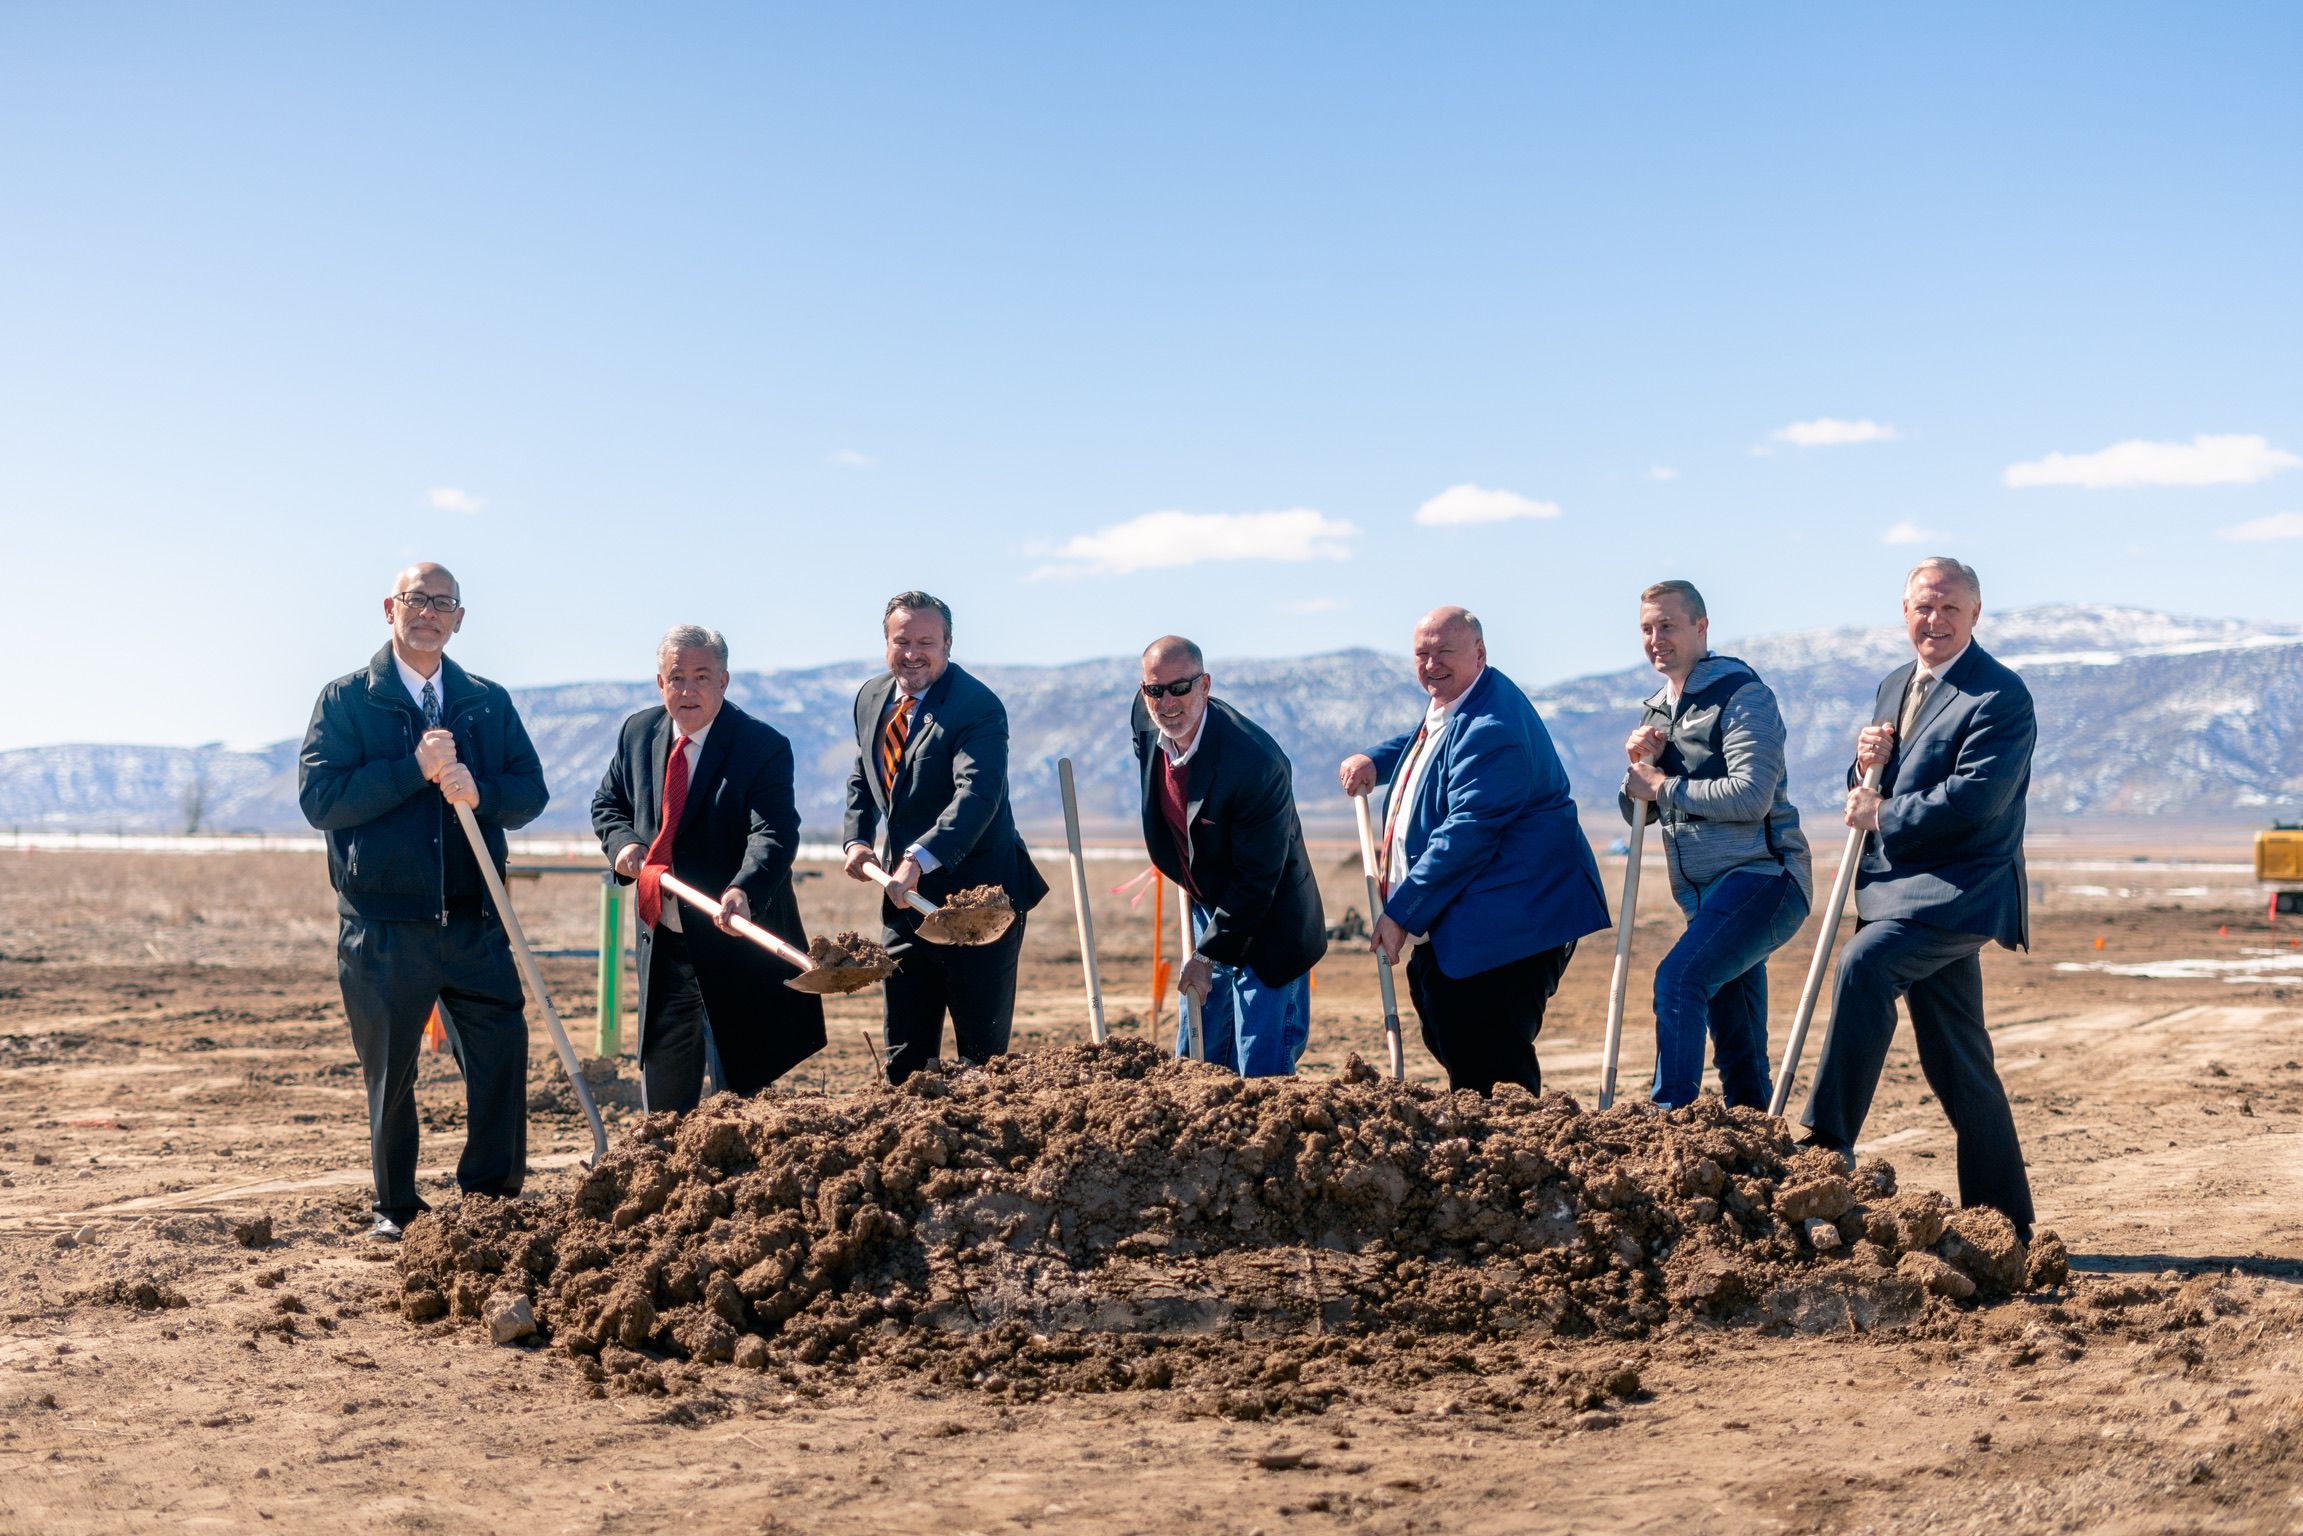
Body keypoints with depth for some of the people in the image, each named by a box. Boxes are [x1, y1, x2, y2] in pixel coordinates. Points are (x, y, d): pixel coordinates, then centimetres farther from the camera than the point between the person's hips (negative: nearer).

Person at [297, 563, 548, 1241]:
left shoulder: (489, 702, 12)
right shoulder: (345, 700, 2)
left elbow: (531, 791, 6)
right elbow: (318, 797, -10)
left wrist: (478, 792, -15)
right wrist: (415, 768, -17)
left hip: (474, 922, 3)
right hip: (382, 927, -2)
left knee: (503, 1051, -3)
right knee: (390, 1073, 6)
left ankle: (492, 1197, 11)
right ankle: (396, 1207, 21)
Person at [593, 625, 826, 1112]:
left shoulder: (765, 747, -15)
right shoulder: (638, 732, 3)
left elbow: (774, 833, -27)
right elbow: (608, 803, 17)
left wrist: (743, 892, -46)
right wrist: (622, 842, -6)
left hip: (735, 942, -5)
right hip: (662, 946, 5)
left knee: (738, 1094, 5)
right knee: (662, 1088, 15)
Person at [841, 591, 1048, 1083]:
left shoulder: (979, 706, -16)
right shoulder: (870, 699, 9)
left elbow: (977, 794, -30)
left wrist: (921, 858, -43)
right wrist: (858, 841, 1)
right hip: (904, 901, 7)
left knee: (982, 1054, 0)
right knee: (905, 1056, 12)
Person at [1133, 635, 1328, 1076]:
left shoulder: (1256, 762, -33)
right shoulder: (1147, 723, -10)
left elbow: (1256, 879, -25)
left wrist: (1207, 956, -20)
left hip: (1265, 927, -7)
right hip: (1207, 908, 7)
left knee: (1261, 1071, -4)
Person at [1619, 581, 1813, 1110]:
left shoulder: (1743, 695, -9)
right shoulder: (1655, 711, 17)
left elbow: (1751, 796, -21)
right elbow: (1639, 811, 19)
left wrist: (1663, 786, -12)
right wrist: (1640, 766, -2)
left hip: (1761, 879, -9)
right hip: (1707, 895, 9)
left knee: (1678, 978, -26)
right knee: (1738, 1055, 11)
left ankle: (1670, 1119, -28)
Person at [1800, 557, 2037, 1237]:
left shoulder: (2002, 697, -10)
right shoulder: (1895, 686, 17)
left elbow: (1973, 800, -21)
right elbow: (1869, 798, 21)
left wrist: (1883, 816, -13)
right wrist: (1867, 764, -1)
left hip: (1959, 891, -8)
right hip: (1904, 888, 8)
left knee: (1863, 965, -30)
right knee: (1956, 1064, 11)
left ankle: (1828, 1142, -27)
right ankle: (2004, 1221, 19)